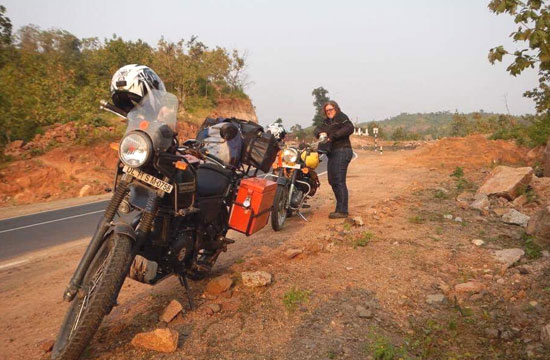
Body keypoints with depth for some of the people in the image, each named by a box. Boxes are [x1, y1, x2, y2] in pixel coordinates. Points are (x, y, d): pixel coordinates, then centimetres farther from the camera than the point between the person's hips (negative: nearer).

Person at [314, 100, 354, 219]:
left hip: (342, 151, -9)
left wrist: (333, 136, -21)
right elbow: (318, 129, 12)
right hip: (332, 153, 9)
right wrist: (320, 133, -12)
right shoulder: (327, 121, 21)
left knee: (339, 181, -13)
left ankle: (342, 211, -11)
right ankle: (341, 208, 20)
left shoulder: (341, 117, -4)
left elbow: (349, 128, -19)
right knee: (332, 181, 11)